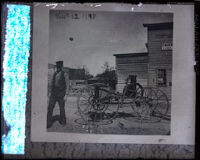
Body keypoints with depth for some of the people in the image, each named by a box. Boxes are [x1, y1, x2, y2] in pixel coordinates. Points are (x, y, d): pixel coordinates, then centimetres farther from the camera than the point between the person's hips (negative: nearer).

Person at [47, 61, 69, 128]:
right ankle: (48, 123, -6)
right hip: (54, 93, 4)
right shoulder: (55, 74, 10)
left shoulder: (65, 74, -6)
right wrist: (50, 92, 14)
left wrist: (65, 95, -10)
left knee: (61, 108, 9)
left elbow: (67, 85, -5)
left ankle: (63, 121, 31)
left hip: (61, 94, -4)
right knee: (50, 108, -6)